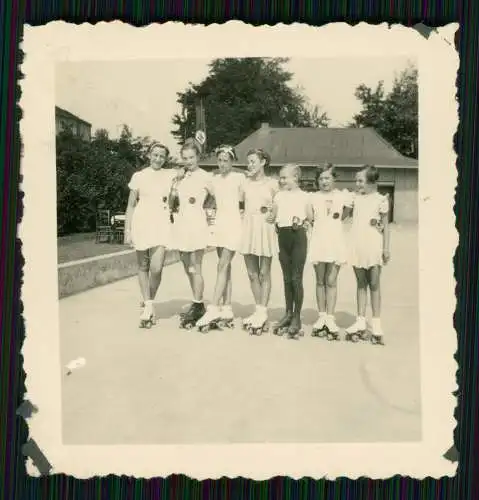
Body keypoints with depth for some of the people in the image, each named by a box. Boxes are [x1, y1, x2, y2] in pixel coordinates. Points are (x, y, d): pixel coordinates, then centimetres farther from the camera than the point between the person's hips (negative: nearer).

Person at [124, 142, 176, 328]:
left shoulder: (171, 175, 8)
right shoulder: (139, 176, 6)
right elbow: (131, 205, 6)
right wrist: (127, 230, 1)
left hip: (162, 224, 0)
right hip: (142, 223, 0)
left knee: (156, 268, -11)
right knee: (143, 266, 6)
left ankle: (148, 303, 11)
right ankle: (147, 304, 20)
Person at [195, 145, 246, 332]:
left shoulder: (239, 177, -2)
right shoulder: (214, 177, 13)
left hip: (233, 222, -5)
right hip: (219, 222, 5)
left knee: (222, 266, -12)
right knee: (225, 266, 6)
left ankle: (213, 309, -15)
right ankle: (226, 310, 10)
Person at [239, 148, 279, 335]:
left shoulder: (272, 184, -1)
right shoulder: (245, 182, 9)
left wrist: (274, 216, -12)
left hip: (265, 230, -4)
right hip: (248, 228, 4)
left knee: (264, 273, 2)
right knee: (252, 274, 8)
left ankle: (263, 312, 7)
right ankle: (258, 310, 18)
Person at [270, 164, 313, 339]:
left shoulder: (304, 196, -1)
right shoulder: (279, 196, 10)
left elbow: (311, 218, 3)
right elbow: (273, 216, 10)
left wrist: (303, 224, -11)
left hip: (298, 237, -4)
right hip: (283, 236, 4)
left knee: (296, 278, -2)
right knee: (287, 277, 11)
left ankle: (297, 317, 7)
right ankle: (288, 313, 22)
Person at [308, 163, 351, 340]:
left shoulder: (342, 196, 2)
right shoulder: (313, 197, 6)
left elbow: (344, 214, 8)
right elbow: (309, 217, 9)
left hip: (336, 243, -1)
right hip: (318, 242, 2)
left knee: (331, 282, 1)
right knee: (320, 281, 8)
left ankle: (330, 319, 6)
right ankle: (321, 317, 16)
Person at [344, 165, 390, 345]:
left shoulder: (381, 200, -1)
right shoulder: (355, 198, 11)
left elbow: (386, 225, 1)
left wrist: (386, 248, -3)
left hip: (374, 247, -4)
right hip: (357, 246, 4)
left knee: (374, 284, 1)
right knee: (361, 284, 10)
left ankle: (376, 325, 8)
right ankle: (360, 322, 16)